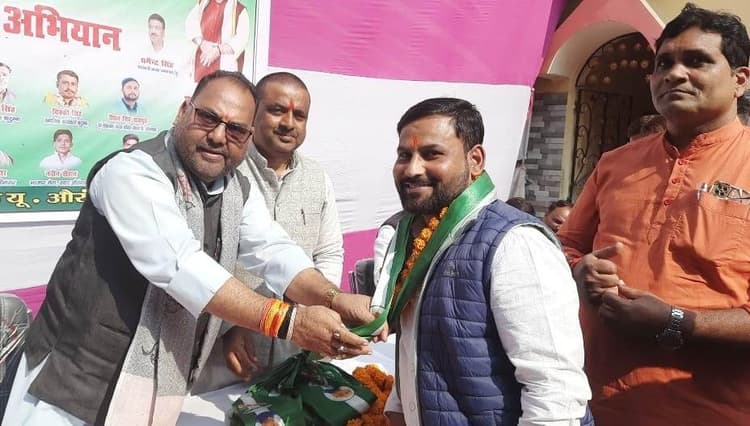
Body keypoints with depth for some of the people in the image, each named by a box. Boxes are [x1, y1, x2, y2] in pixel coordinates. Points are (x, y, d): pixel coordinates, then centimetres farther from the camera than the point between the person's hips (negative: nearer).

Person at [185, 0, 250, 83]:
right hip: (203, 56, 4)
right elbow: (190, 22, 5)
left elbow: (242, 39, -13)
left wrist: (218, 50, -21)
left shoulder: (240, 10, -4)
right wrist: (202, 42, -13)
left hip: (226, 62, -4)